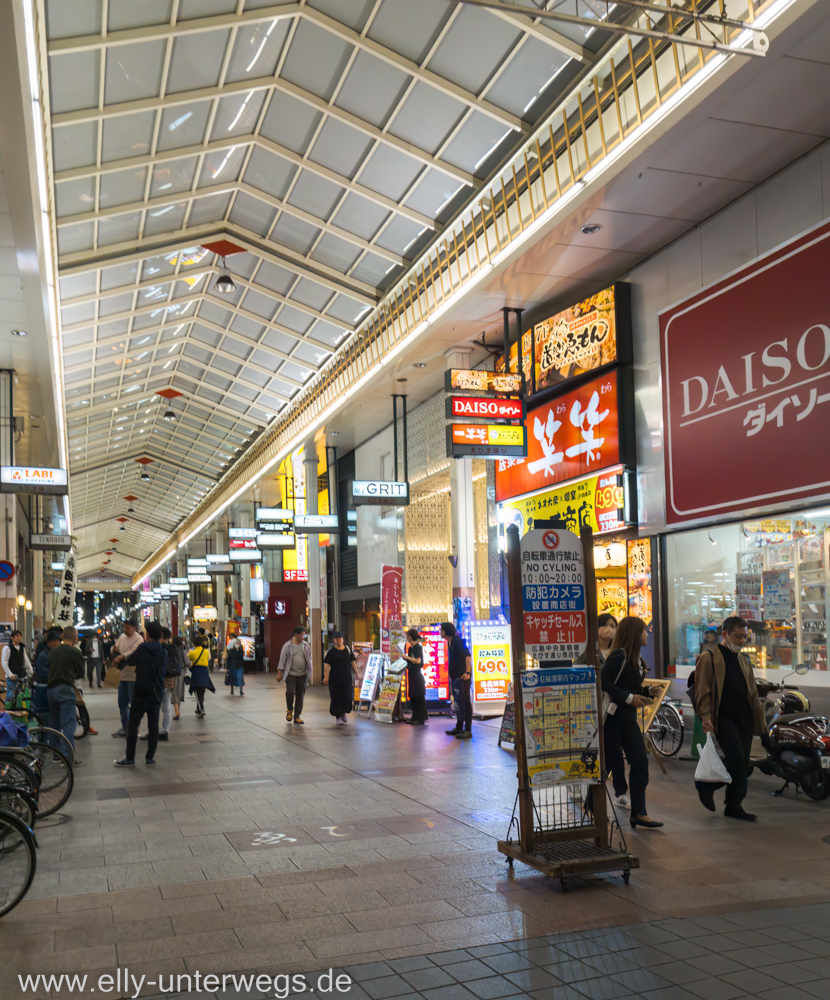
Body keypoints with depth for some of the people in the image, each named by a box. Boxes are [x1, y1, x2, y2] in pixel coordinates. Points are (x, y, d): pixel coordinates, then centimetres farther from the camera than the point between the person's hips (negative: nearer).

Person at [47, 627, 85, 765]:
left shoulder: (53, 651, 12)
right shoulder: (75, 652, -4)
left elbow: (51, 669, 19)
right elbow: (80, 674, 4)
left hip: (51, 689, 6)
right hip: (65, 689, -6)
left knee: (55, 723, 19)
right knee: (68, 724, -7)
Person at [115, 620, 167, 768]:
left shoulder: (143, 648, -12)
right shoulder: (163, 652, 2)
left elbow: (130, 661, 1)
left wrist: (134, 652, 18)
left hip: (141, 694, -4)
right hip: (156, 695, 4)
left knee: (132, 726, 5)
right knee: (153, 726, 8)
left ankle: (130, 758, 8)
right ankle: (150, 758, 11)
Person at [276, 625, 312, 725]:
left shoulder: (306, 646, 7)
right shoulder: (288, 646, -2)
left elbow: (309, 660, 13)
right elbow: (282, 660, 1)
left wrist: (309, 675, 12)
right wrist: (279, 673, -3)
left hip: (302, 675, 3)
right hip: (291, 674, -3)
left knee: (300, 696, 3)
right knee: (290, 692, -18)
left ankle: (297, 717, 12)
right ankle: (289, 710, 10)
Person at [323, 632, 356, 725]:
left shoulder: (348, 650, 7)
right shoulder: (331, 652, 0)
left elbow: (352, 662, 13)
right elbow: (327, 665, -5)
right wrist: (326, 676, -16)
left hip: (347, 677, 2)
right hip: (335, 678, -2)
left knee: (347, 696, -3)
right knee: (336, 697, -1)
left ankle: (344, 712, 25)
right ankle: (338, 717, 12)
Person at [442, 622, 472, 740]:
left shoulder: (458, 641, -14)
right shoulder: (450, 643, 15)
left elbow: (467, 655, -21)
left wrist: (467, 672, -25)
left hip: (462, 677, -10)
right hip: (455, 677, 10)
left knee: (465, 702, -7)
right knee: (458, 703, 16)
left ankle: (468, 731, -5)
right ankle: (459, 728, 25)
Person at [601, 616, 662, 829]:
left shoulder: (636, 658, 13)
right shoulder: (619, 656, -16)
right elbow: (603, 683, -24)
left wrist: (647, 692, 1)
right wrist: (629, 698, -21)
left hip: (628, 718, 9)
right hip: (612, 717, -9)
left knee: (640, 762, 2)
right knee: (614, 765, -1)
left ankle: (638, 812, 8)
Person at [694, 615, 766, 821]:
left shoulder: (742, 659, 20)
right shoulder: (709, 657, -4)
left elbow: (752, 692, 26)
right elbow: (702, 690, -9)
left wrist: (760, 717, 20)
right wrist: (705, 717, -18)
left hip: (744, 718, 7)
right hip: (724, 718, -7)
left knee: (742, 765, 6)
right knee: (736, 761, -15)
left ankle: (734, 806, 16)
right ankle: (706, 785, 6)